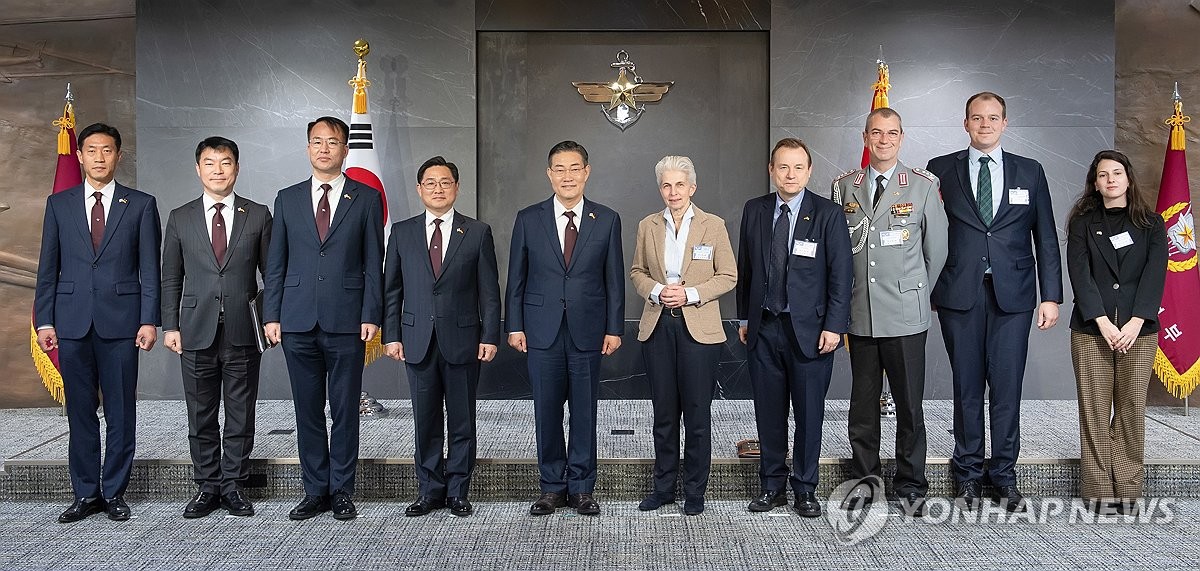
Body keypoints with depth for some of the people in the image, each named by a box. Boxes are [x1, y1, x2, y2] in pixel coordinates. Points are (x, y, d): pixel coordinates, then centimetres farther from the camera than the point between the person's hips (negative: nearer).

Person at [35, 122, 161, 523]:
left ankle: (114, 492, 14)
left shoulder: (140, 205, 4)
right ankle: (85, 493, 18)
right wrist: (44, 321, 2)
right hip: (72, 321, 2)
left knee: (121, 412, 3)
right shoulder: (59, 204, 10)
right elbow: (48, 268, 10)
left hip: (120, 321, -2)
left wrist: (149, 320, -6)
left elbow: (150, 269, 1)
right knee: (80, 412, 7)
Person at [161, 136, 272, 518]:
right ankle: (207, 488, 18)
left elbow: (272, 273, 6)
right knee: (201, 415, 7)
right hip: (196, 332, 1)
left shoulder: (258, 215, 5)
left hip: (243, 331, -1)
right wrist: (169, 325, 2)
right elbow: (170, 278, 10)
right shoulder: (180, 218, 9)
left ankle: (233, 487, 16)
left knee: (240, 414, 5)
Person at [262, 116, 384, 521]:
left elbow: (374, 263, 1)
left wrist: (371, 316, -6)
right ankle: (315, 491, 19)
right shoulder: (287, 199, 12)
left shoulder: (366, 199, 5)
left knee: (345, 410, 4)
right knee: (308, 411, 8)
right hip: (298, 322, 2)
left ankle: (341, 491, 15)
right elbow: (276, 264, 11)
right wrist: (271, 315, 3)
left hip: (346, 321, -2)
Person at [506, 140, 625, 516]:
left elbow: (614, 279, 4)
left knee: (585, 412, 6)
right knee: (546, 412, 6)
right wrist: (514, 326, 0)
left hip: (588, 333, 0)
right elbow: (516, 278, 5)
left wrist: (614, 328, 0)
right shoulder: (528, 219, 3)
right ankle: (552, 487, 20)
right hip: (543, 332, 0)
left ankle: (581, 488, 20)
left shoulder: (607, 220, 3)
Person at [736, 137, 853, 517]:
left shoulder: (828, 214, -4)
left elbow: (841, 274, -5)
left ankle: (805, 490, 20)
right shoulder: (754, 211, 7)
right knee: (768, 413, 10)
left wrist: (834, 326, -10)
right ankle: (772, 487, 23)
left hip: (809, 329, -3)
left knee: (809, 414, 5)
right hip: (763, 328, 3)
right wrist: (744, 317, 11)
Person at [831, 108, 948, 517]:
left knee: (909, 405, 4)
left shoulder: (923, 185, 1)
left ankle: (911, 487, 17)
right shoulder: (844, 186, 8)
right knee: (862, 404, 9)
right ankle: (864, 480, 23)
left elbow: (937, 250, 6)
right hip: (860, 315, 2)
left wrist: (915, 294, 9)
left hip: (905, 316, -2)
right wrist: (844, 300, 8)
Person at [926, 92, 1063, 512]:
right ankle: (968, 476, 17)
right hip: (960, 295, -1)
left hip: (1012, 295, 1)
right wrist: (925, 290, -2)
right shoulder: (940, 170, 6)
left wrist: (1051, 296, 3)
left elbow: (1045, 238, 9)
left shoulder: (1030, 172, 10)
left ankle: (1004, 476, 15)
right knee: (966, 388, 5)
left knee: (1007, 388, 2)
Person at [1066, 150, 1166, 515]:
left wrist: (1135, 323, -12)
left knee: (1132, 408, 2)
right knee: (1095, 410, -1)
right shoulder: (1082, 223, 9)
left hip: (1139, 331, 1)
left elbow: (1155, 274, 1)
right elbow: (1080, 274, -2)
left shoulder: (1151, 224, 11)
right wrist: (1103, 322, -13)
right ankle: (1098, 489, 4)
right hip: (1091, 330, -1)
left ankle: (1127, 489, 9)